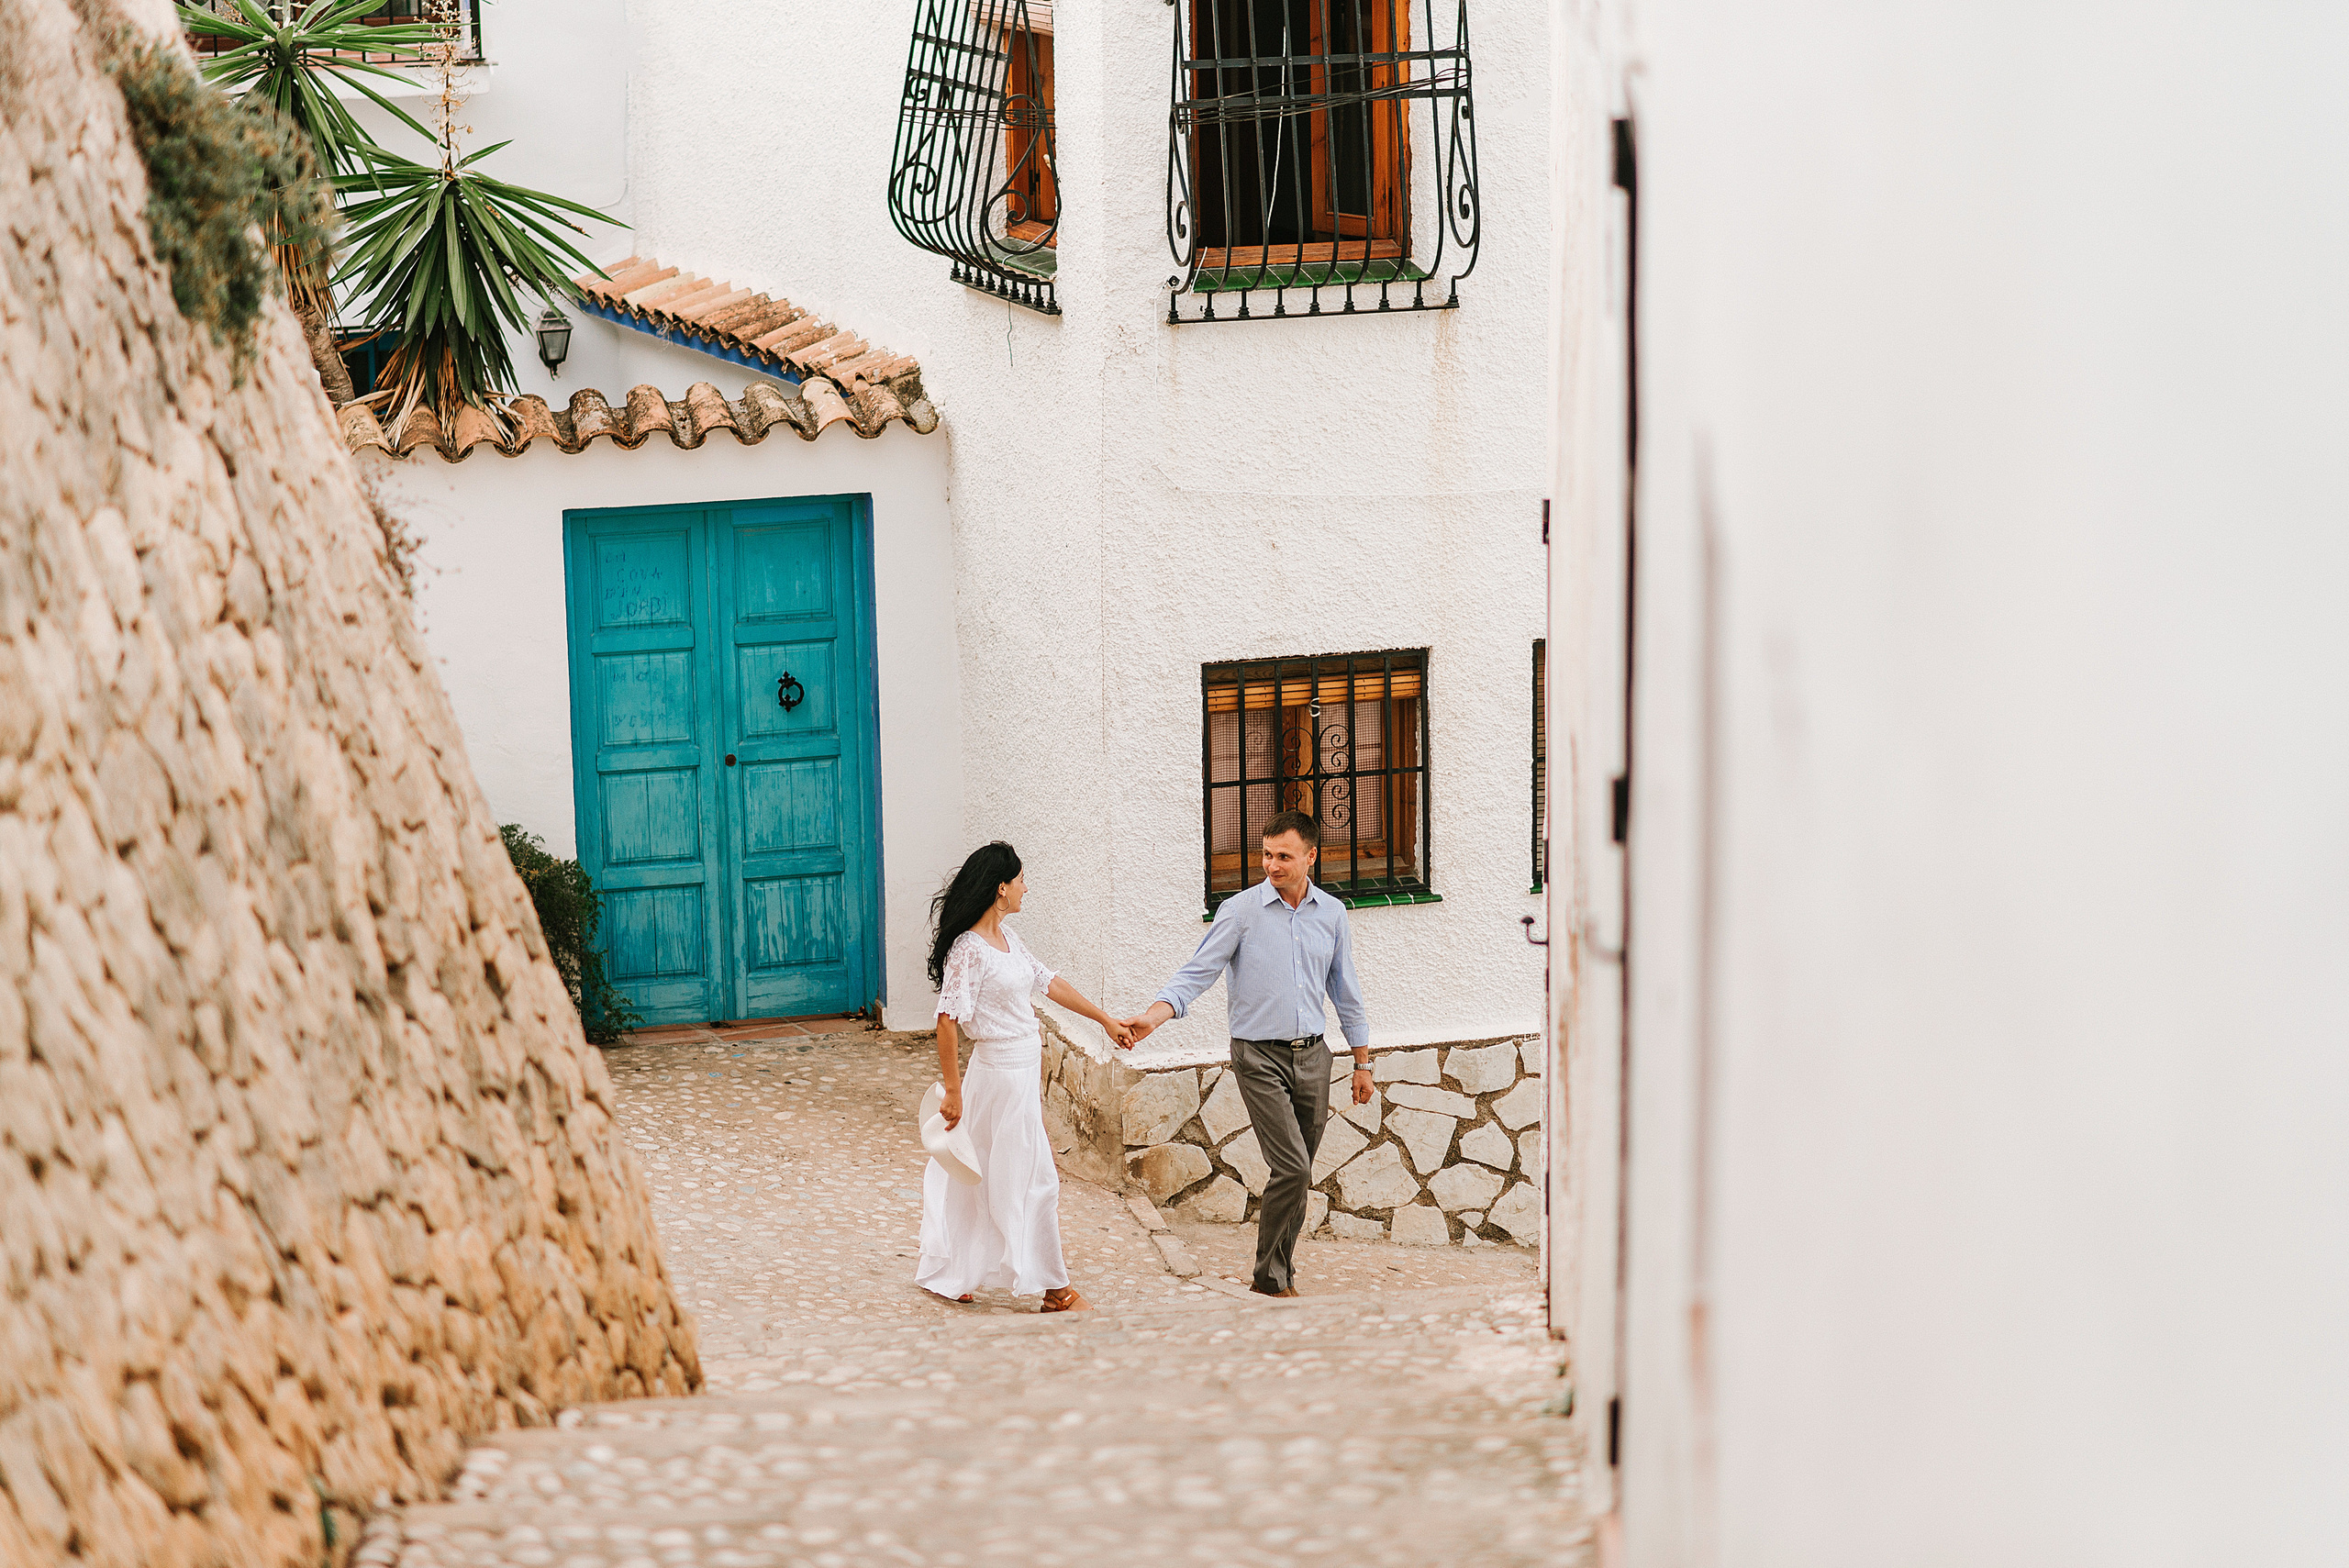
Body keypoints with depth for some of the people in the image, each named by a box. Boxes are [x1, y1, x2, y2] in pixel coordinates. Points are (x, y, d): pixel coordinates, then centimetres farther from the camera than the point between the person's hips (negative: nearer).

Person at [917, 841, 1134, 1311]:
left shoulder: (1006, 938, 8)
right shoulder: (969, 950, -19)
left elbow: (1048, 982, 19)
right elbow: (948, 1020, -21)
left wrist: (1105, 1019, 24)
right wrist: (953, 1091, -21)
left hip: (1023, 1067, 9)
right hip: (1003, 1073, -9)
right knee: (1032, 1179, -2)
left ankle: (944, 1272, 25)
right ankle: (1055, 1291, 6)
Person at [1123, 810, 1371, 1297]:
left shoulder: (1332, 914, 7)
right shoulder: (1241, 911, -5)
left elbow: (1346, 992, 16)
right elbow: (1197, 973, -9)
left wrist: (1363, 1062, 18)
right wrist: (1152, 1016, -25)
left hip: (1312, 1056, 4)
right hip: (1259, 1056, -4)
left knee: (1296, 1175, 7)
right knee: (1292, 1170, -14)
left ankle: (1280, 1272, 19)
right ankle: (1271, 1279, -3)